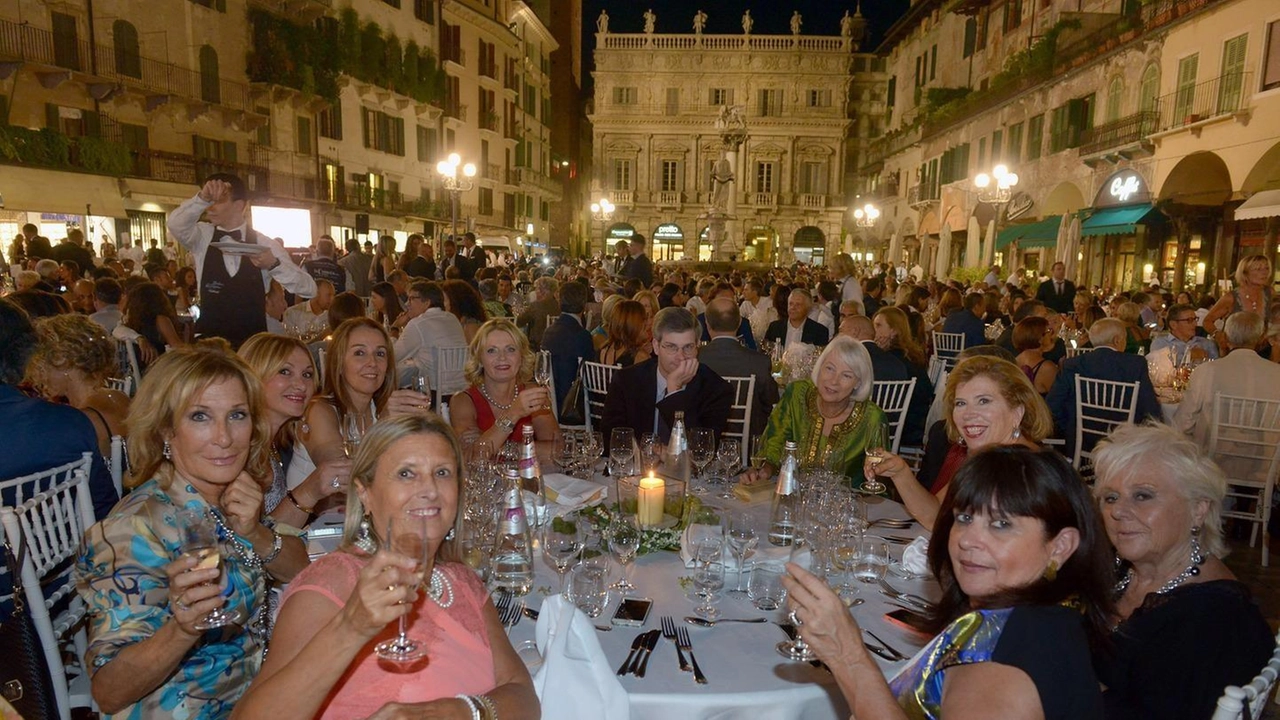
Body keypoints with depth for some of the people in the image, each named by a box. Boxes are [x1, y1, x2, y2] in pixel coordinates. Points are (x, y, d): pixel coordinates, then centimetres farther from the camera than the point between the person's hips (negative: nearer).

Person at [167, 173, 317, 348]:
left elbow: (309, 289, -10)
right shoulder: (203, 237, 2)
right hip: (208, 341, 1)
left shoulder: (264, 244, -3)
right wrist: (202, 198, -35)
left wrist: (274, 264, -25)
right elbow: (176, 224, -21)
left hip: (253, 342, -1)